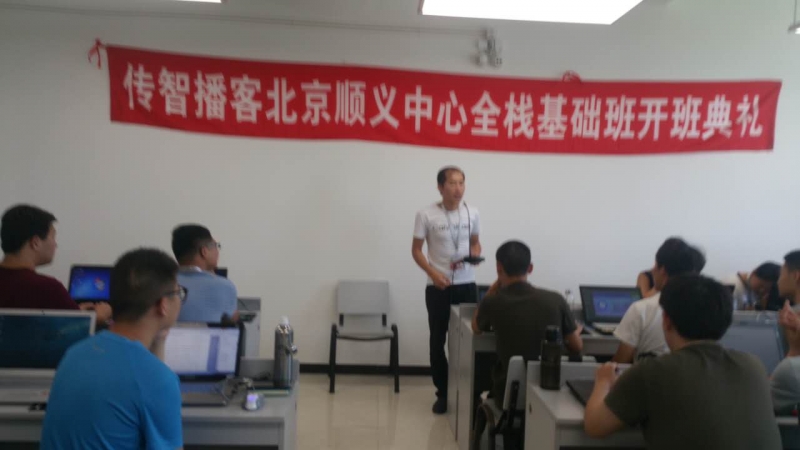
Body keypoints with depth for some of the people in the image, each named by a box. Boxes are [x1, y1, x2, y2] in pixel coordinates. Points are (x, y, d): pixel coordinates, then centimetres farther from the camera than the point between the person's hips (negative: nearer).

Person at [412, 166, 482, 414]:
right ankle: (442, 393, 21)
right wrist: (433, 272, -16)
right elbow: (416, 250, -3)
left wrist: (475, 255, -8)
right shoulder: (426, 215, -9)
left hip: (467, 285, 2)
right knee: (438, 341, 7)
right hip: (438, 287, -2)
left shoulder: (472, 213, 1)